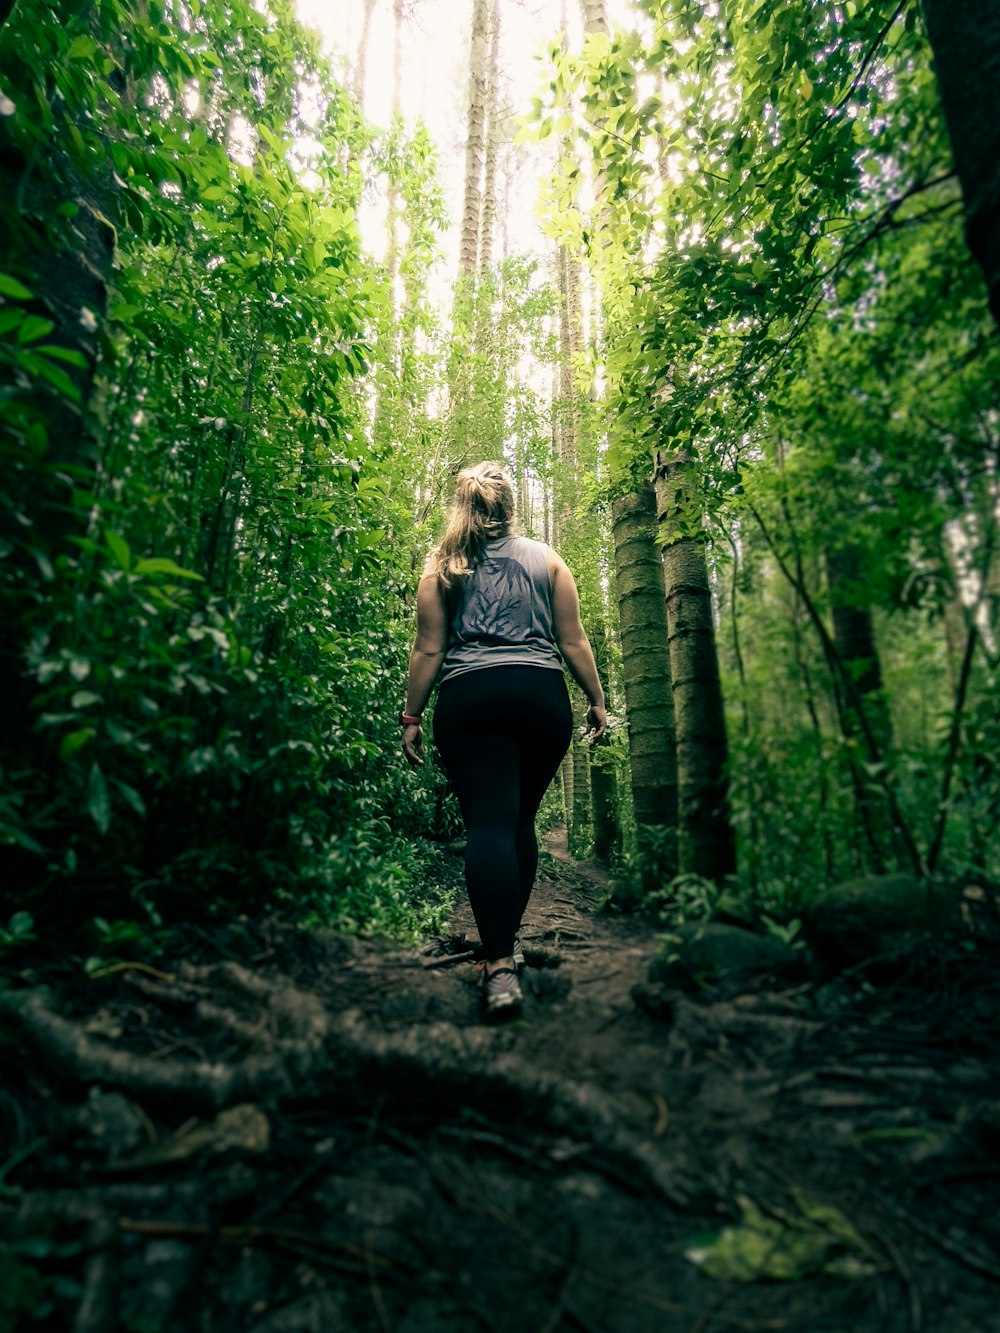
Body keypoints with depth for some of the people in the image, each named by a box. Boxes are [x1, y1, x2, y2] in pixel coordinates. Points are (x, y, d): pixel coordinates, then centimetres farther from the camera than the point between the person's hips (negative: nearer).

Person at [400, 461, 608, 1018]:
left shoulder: (442, 567, 11)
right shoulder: (546, 559, 13)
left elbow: (429, 649, 5)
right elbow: (573, 641, 8)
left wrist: (412, 716, 9)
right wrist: (598, 701, 14)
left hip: (468, 699, -1)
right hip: (542, 695, 2)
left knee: (488, 823, -5)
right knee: (521, 819, 14)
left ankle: (501, 966, -13)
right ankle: (511, 938, 25)